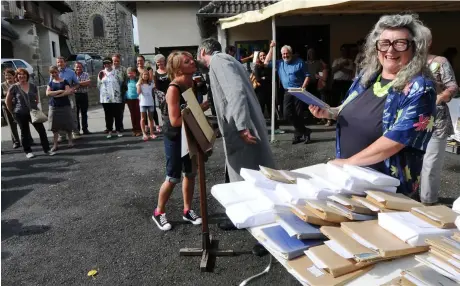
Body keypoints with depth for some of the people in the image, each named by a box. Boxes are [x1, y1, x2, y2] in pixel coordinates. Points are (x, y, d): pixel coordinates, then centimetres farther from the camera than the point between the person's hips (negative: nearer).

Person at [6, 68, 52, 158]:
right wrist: (12, 112, 3)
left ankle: (46, 149, 11)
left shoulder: (33, 86, 3)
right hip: (20, 114, -2)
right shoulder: (14, 87, -5)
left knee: (42, 130, 0)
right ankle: (28, 151, 19)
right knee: (25, 133, 8)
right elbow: (8, 101, 2)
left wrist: (34, 107, 10)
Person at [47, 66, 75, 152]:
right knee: (55, 126, 2)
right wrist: (60, 91, -12)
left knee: (67, 125, 2)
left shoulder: (64, 81, 2)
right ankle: (55, 145, 6)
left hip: (65, 106, -2)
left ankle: (70, 141, 16)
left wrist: (55, 95, -12)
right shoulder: (51, 83, 11)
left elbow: (68, 92, -12)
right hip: (53, 107, 3)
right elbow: (47, 93, -3)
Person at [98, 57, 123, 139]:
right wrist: (100, 79, -4)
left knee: (118, 115, 1)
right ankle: (109, 131, 13)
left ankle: (118, 130, 12)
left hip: (116, 98, -2)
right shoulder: (101, 73, 10)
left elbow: (121, 83, 4)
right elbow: (99, 86, 12)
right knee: (108, 115, 6)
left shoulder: (116, 72, 3)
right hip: (105, 98, 2)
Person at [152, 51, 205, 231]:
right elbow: (175, 121, -29)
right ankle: (159, 213, 22)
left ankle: (187, 211, 28)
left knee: (191, 173, 13)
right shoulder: (174, 89, -24)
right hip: (174, 137, -7)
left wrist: (202, 106, -1)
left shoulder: (192, 83, 1)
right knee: (173, 178, 1)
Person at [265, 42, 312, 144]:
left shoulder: (299, 62, 2)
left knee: (299, 114, -2)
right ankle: (304, 132, 6)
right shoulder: (279, 63, 12)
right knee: (287, 113, -8)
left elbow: (307, 75, 1)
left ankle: (299, 134, 17)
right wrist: (271, 48, 3)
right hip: (288, 92, 4)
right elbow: (267, 63, 6)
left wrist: (303, 87, -13)